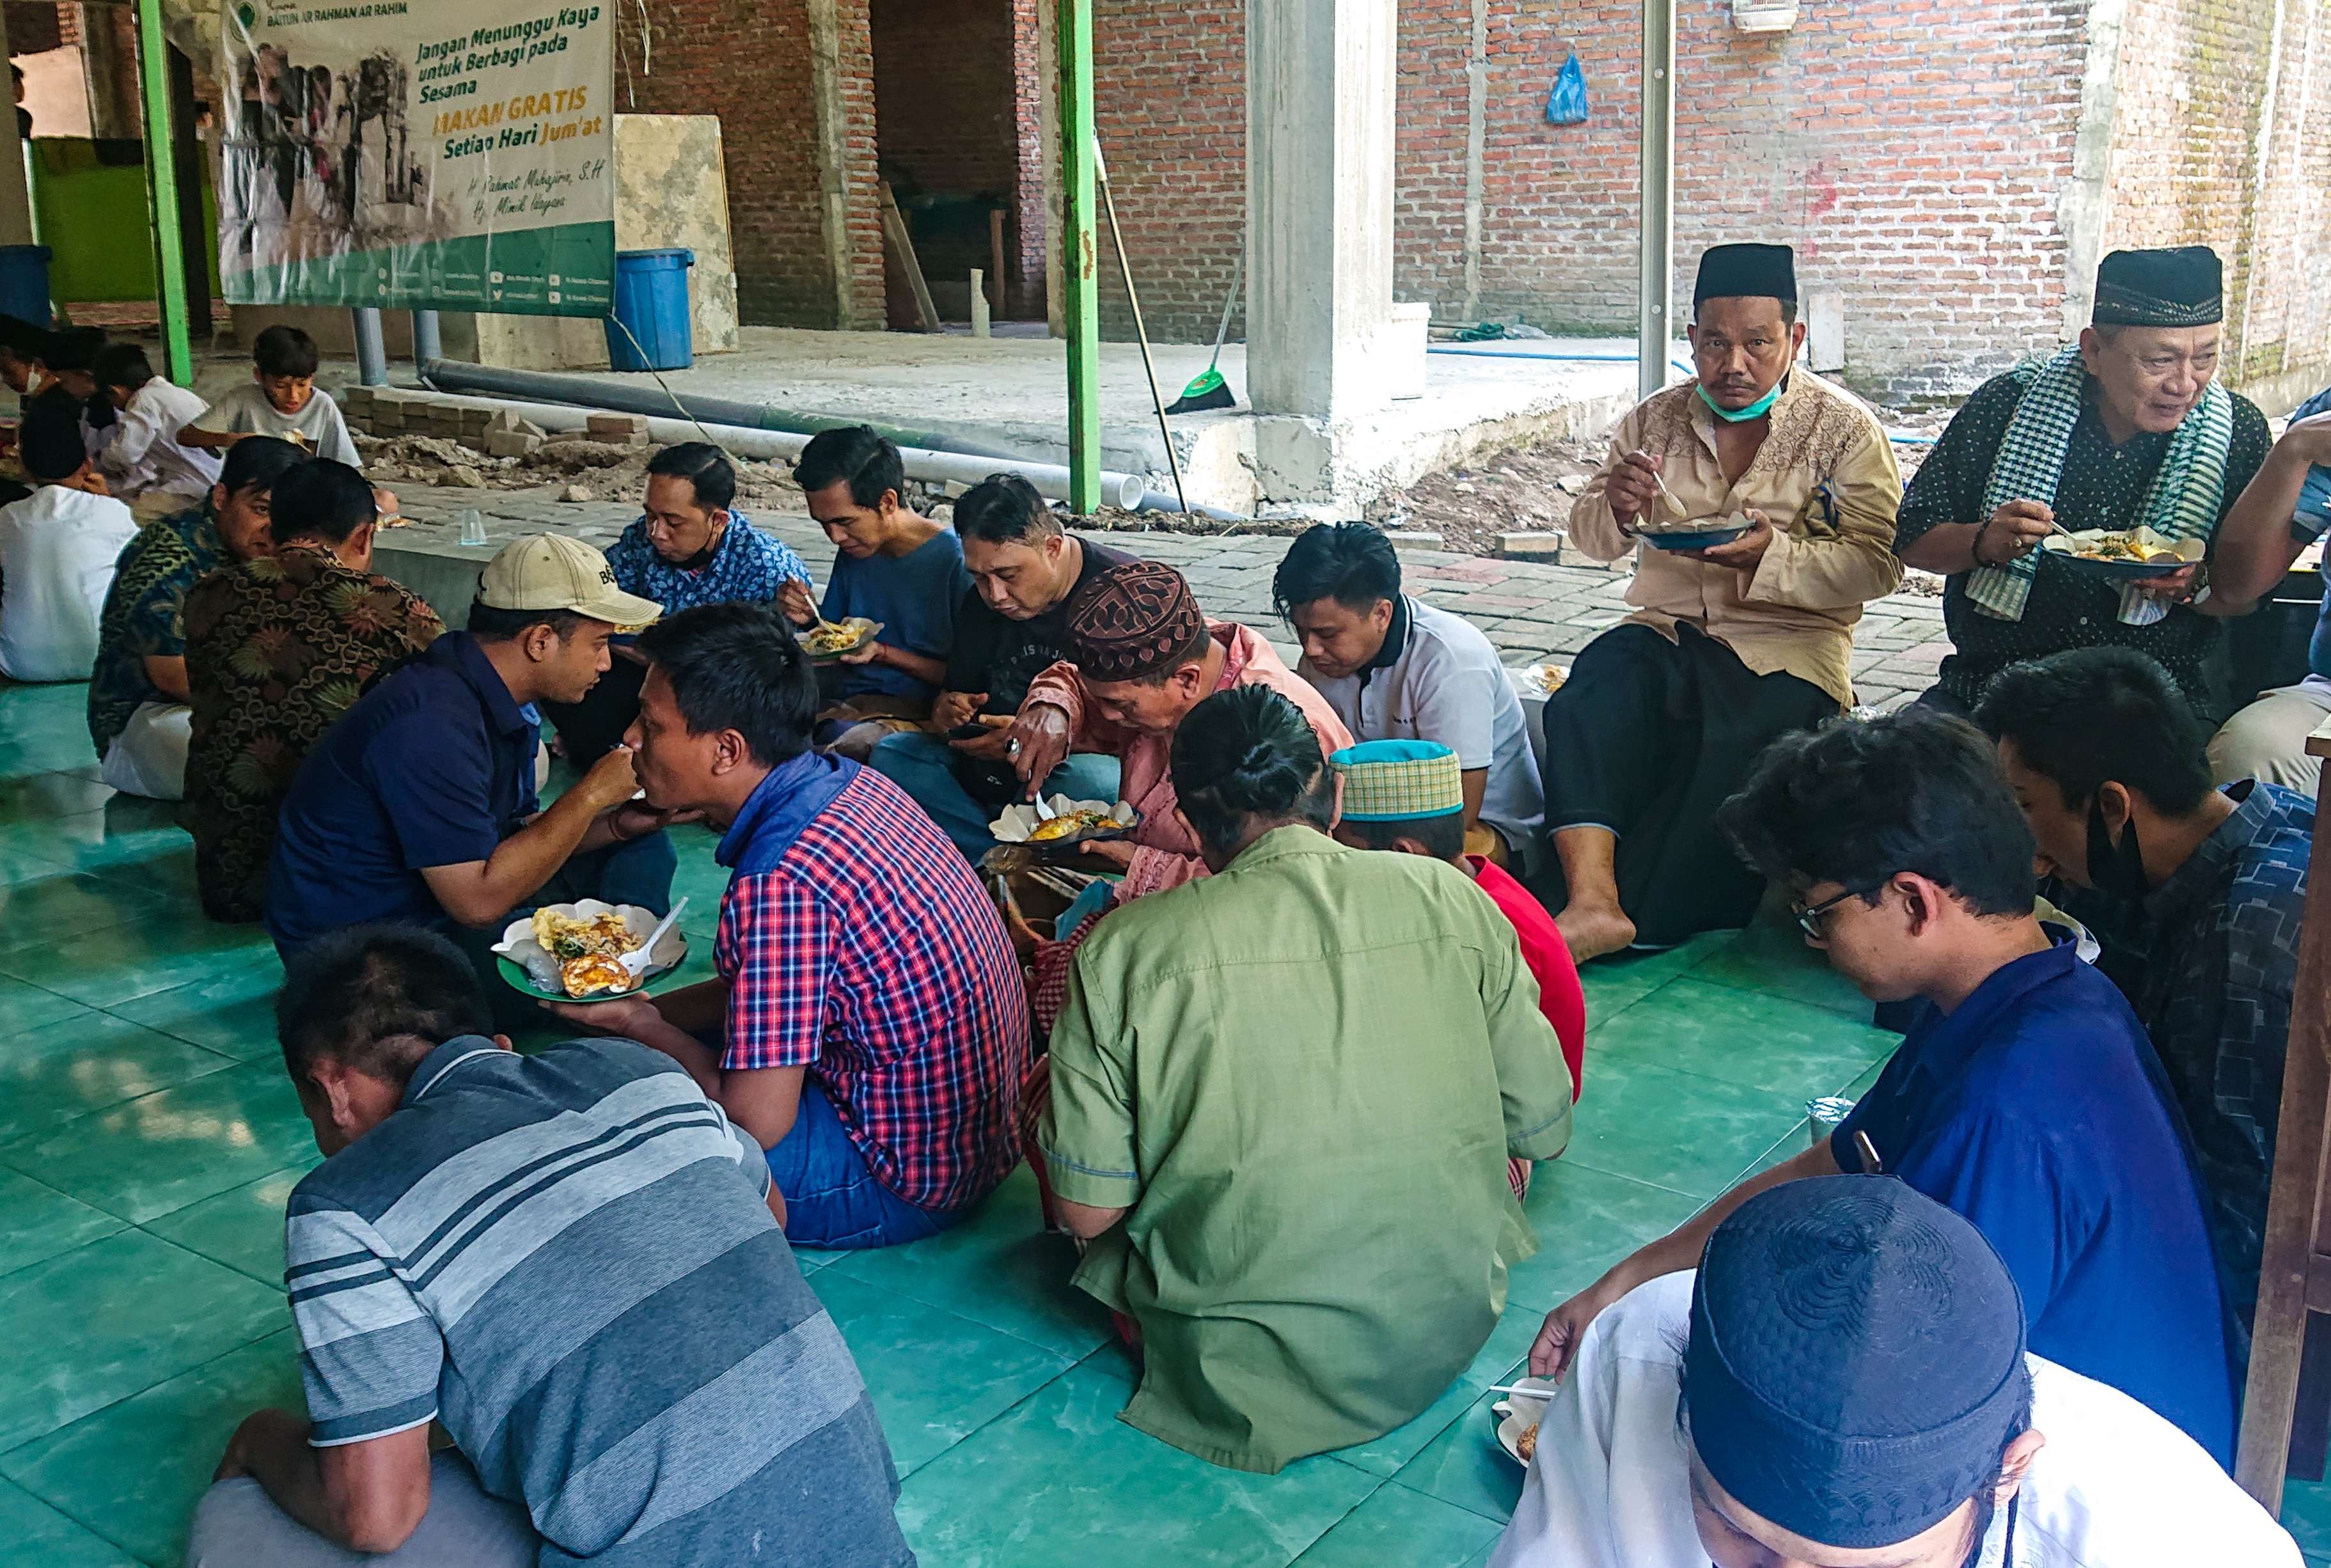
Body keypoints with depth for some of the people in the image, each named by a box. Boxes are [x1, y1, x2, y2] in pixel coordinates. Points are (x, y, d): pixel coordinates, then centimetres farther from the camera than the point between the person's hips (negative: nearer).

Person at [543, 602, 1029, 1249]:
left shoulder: (780, 880, -29)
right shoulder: (849, 783, -1)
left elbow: (756, 1121, -23)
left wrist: (638, 1023, -8)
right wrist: (649, 1009, 5)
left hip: (904, 1184, -9)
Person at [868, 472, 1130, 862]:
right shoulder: (981, 601, 8)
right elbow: (954, 692, 19)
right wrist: (947, 710, -5)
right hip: (987, 771, 6)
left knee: (1092, 779, -38)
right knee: (891, 754, -11)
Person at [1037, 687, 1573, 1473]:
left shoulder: (1124, 950, -14)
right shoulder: (1450, 899, -7)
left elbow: (1089, 1210, -10)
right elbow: (1543, 1131, 0)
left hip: (1239, 1363, -4)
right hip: (1448, 1332, 4)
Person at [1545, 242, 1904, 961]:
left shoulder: (1847, 430, 2)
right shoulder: (1655, 420, 13)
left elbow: (1878, 563, -6)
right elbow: (1588, 535, 16)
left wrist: (1774, 556, -23)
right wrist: (1615, 509, -9)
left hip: (1785, 645, -3)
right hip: (1667, 627, 3)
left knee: (1730, 764, -31)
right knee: (1582, 706, -28)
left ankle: (1616, 912, -20)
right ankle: (1591, 902, -36)